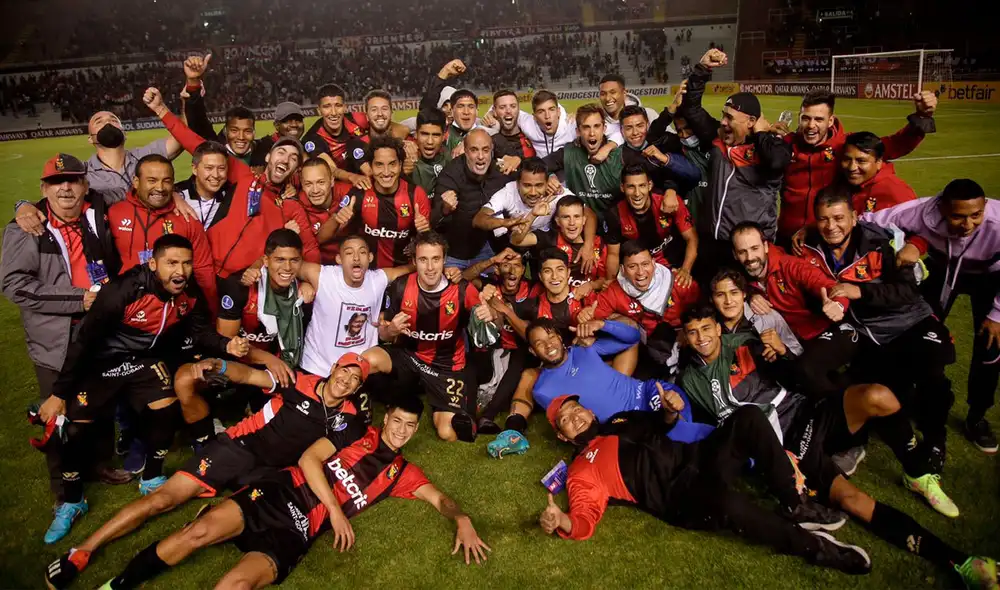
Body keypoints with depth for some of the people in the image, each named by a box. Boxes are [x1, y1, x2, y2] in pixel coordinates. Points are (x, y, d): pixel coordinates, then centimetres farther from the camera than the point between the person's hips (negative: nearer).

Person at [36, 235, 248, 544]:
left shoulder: (191, 293, -16)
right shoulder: (121, 292, -32)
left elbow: (200, 330, -1)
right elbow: (83, 341, -25)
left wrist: (226, 344, -24)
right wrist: (58, 393, -20)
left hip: (147, 359, 4)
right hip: (102, 362, -4)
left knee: (166, 409, -10)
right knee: (77, 427, -7)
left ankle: (151, 479, 16)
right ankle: (71, 502, 16)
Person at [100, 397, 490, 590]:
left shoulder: (404, 473, 17)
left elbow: (439, 498, 13)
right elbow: (309, 459, 2)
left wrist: (463, 521, -10)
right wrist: (335, 509, -6)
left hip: (298, 531, 0)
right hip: (281, 493, 1)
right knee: (202, 530, -21)